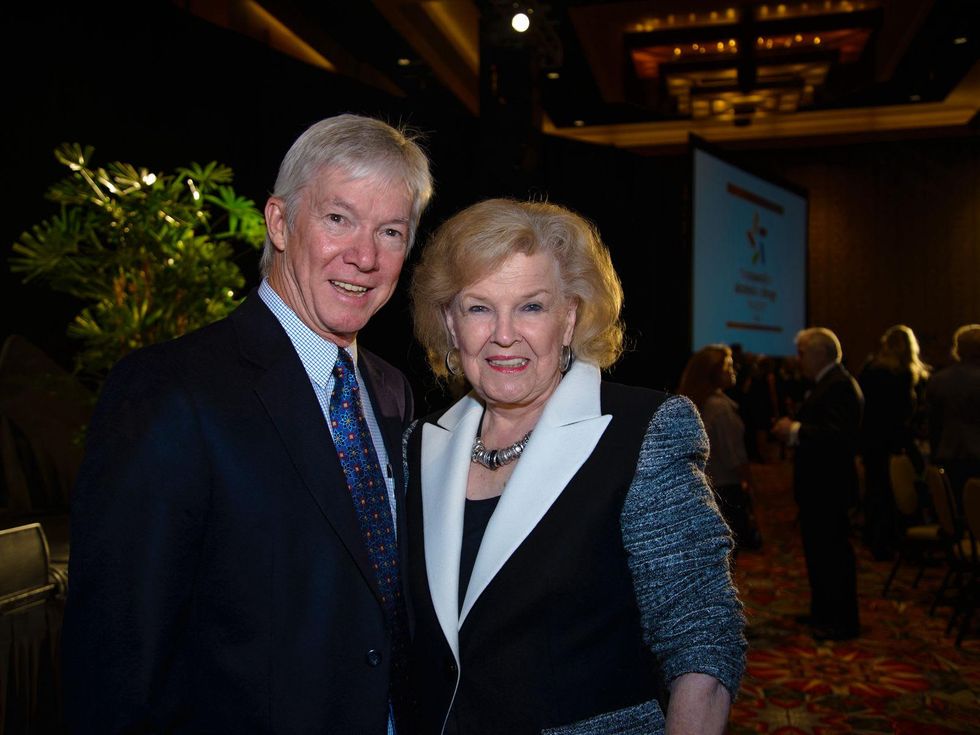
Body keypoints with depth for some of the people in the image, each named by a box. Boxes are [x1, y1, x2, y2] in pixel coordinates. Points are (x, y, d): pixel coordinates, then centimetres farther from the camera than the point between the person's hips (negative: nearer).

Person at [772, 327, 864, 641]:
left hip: (829, 487, -11)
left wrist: (795, 431, -24)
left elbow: (838, 436, -29)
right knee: (818, 550, 19)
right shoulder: (827, 383, 14)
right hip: (819, 485, 11)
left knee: (833, 551, -1)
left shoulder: (839, 386, -19)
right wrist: (792, 429, 1)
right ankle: (823, 611, 31)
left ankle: (843, 621, 10)